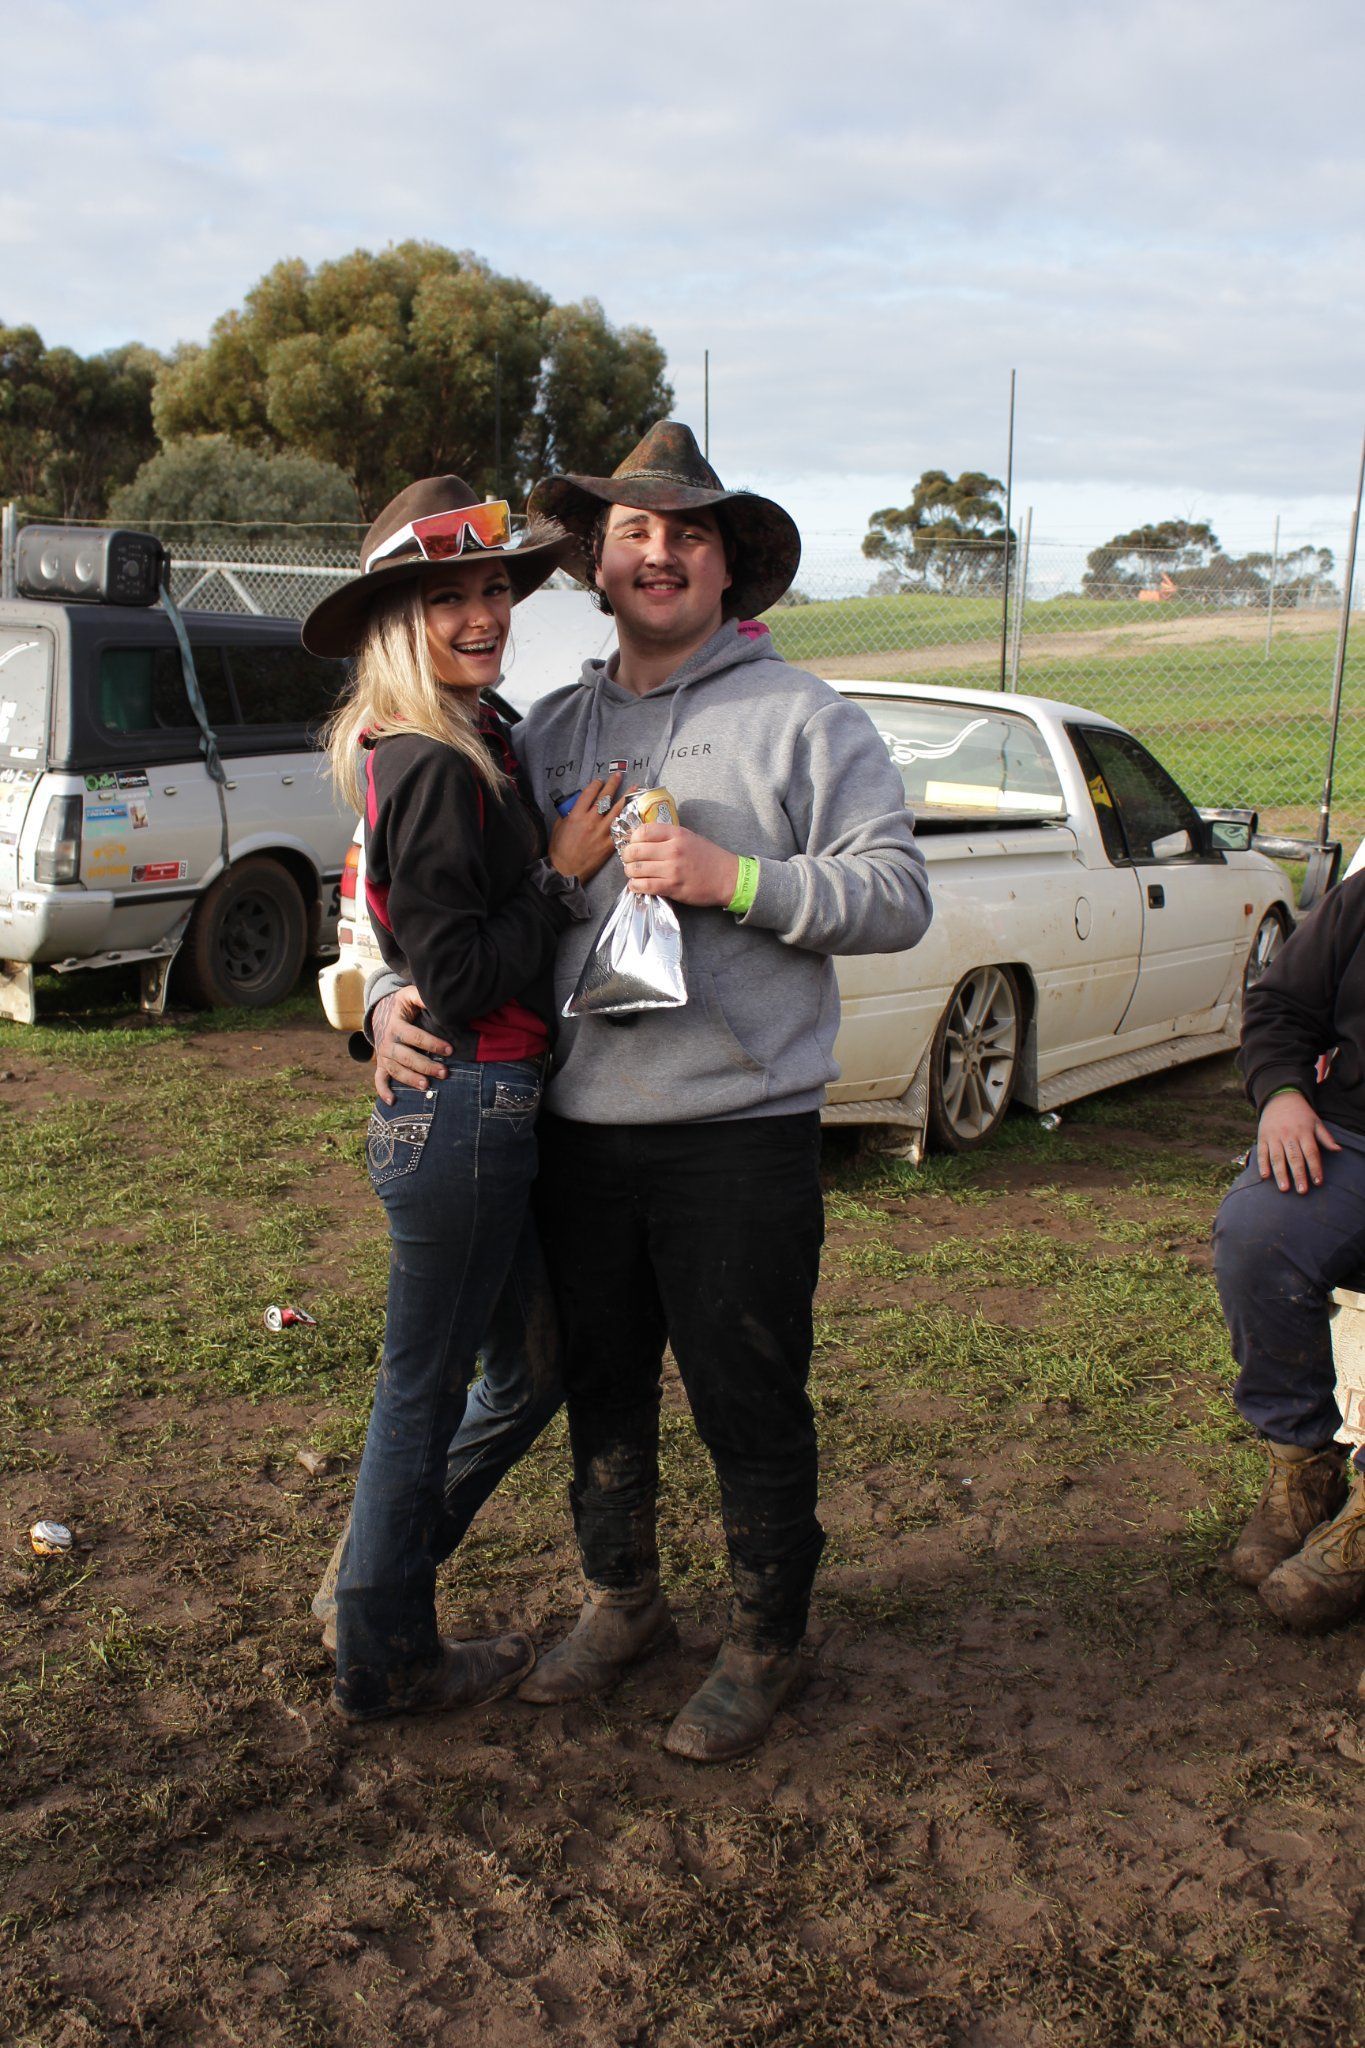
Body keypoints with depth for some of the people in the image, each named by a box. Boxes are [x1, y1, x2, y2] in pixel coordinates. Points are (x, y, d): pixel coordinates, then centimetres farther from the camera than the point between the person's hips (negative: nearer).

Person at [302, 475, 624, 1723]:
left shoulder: (468, 749, 11)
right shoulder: (437, 774, -18)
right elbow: (459, 975, -21)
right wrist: (565, 875, -15)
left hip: (489, 1105, 10)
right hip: (460, 1112, -10)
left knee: (531, 1359, 21)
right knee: (427, 1386, 6)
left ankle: (380, 1575, 37)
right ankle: (386, 1658, 26)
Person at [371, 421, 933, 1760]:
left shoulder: (800, 719, -1)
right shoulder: (550, 731, 13)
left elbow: (896, 894, -8)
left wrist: (732, 879, -19)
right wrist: (396, 997, 0)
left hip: (740, 1134, -4)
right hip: (577, 1132, 5)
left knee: (749, 1408, 6)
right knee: (599, 1388, 18)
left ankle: (764, 1643, 28)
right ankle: (621, 1600, 41)